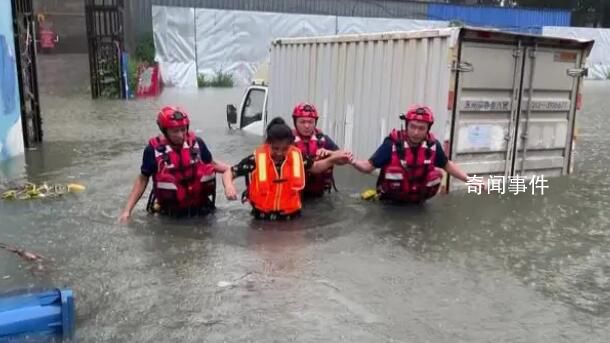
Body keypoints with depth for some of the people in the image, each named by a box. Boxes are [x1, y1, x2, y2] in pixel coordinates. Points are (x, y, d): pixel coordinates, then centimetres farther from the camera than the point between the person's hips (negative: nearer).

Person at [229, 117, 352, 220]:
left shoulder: (296, 156, -5)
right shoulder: (256, 159, -13)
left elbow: (315, 167, 15)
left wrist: (332, 160, 0)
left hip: (291, 216, 2)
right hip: (263, 217, -2)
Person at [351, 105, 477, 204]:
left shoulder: (433, 145, -13)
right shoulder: (392, 144, -25)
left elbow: (447, 165, 5)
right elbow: (368, 166, -23)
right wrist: (353, 161, -43)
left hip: (417, 195, 5)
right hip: (393, 195, -4)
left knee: (435, 174, -17)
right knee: (394, 170, -31)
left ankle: (419, 198, 15)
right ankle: (390, 198, 2)